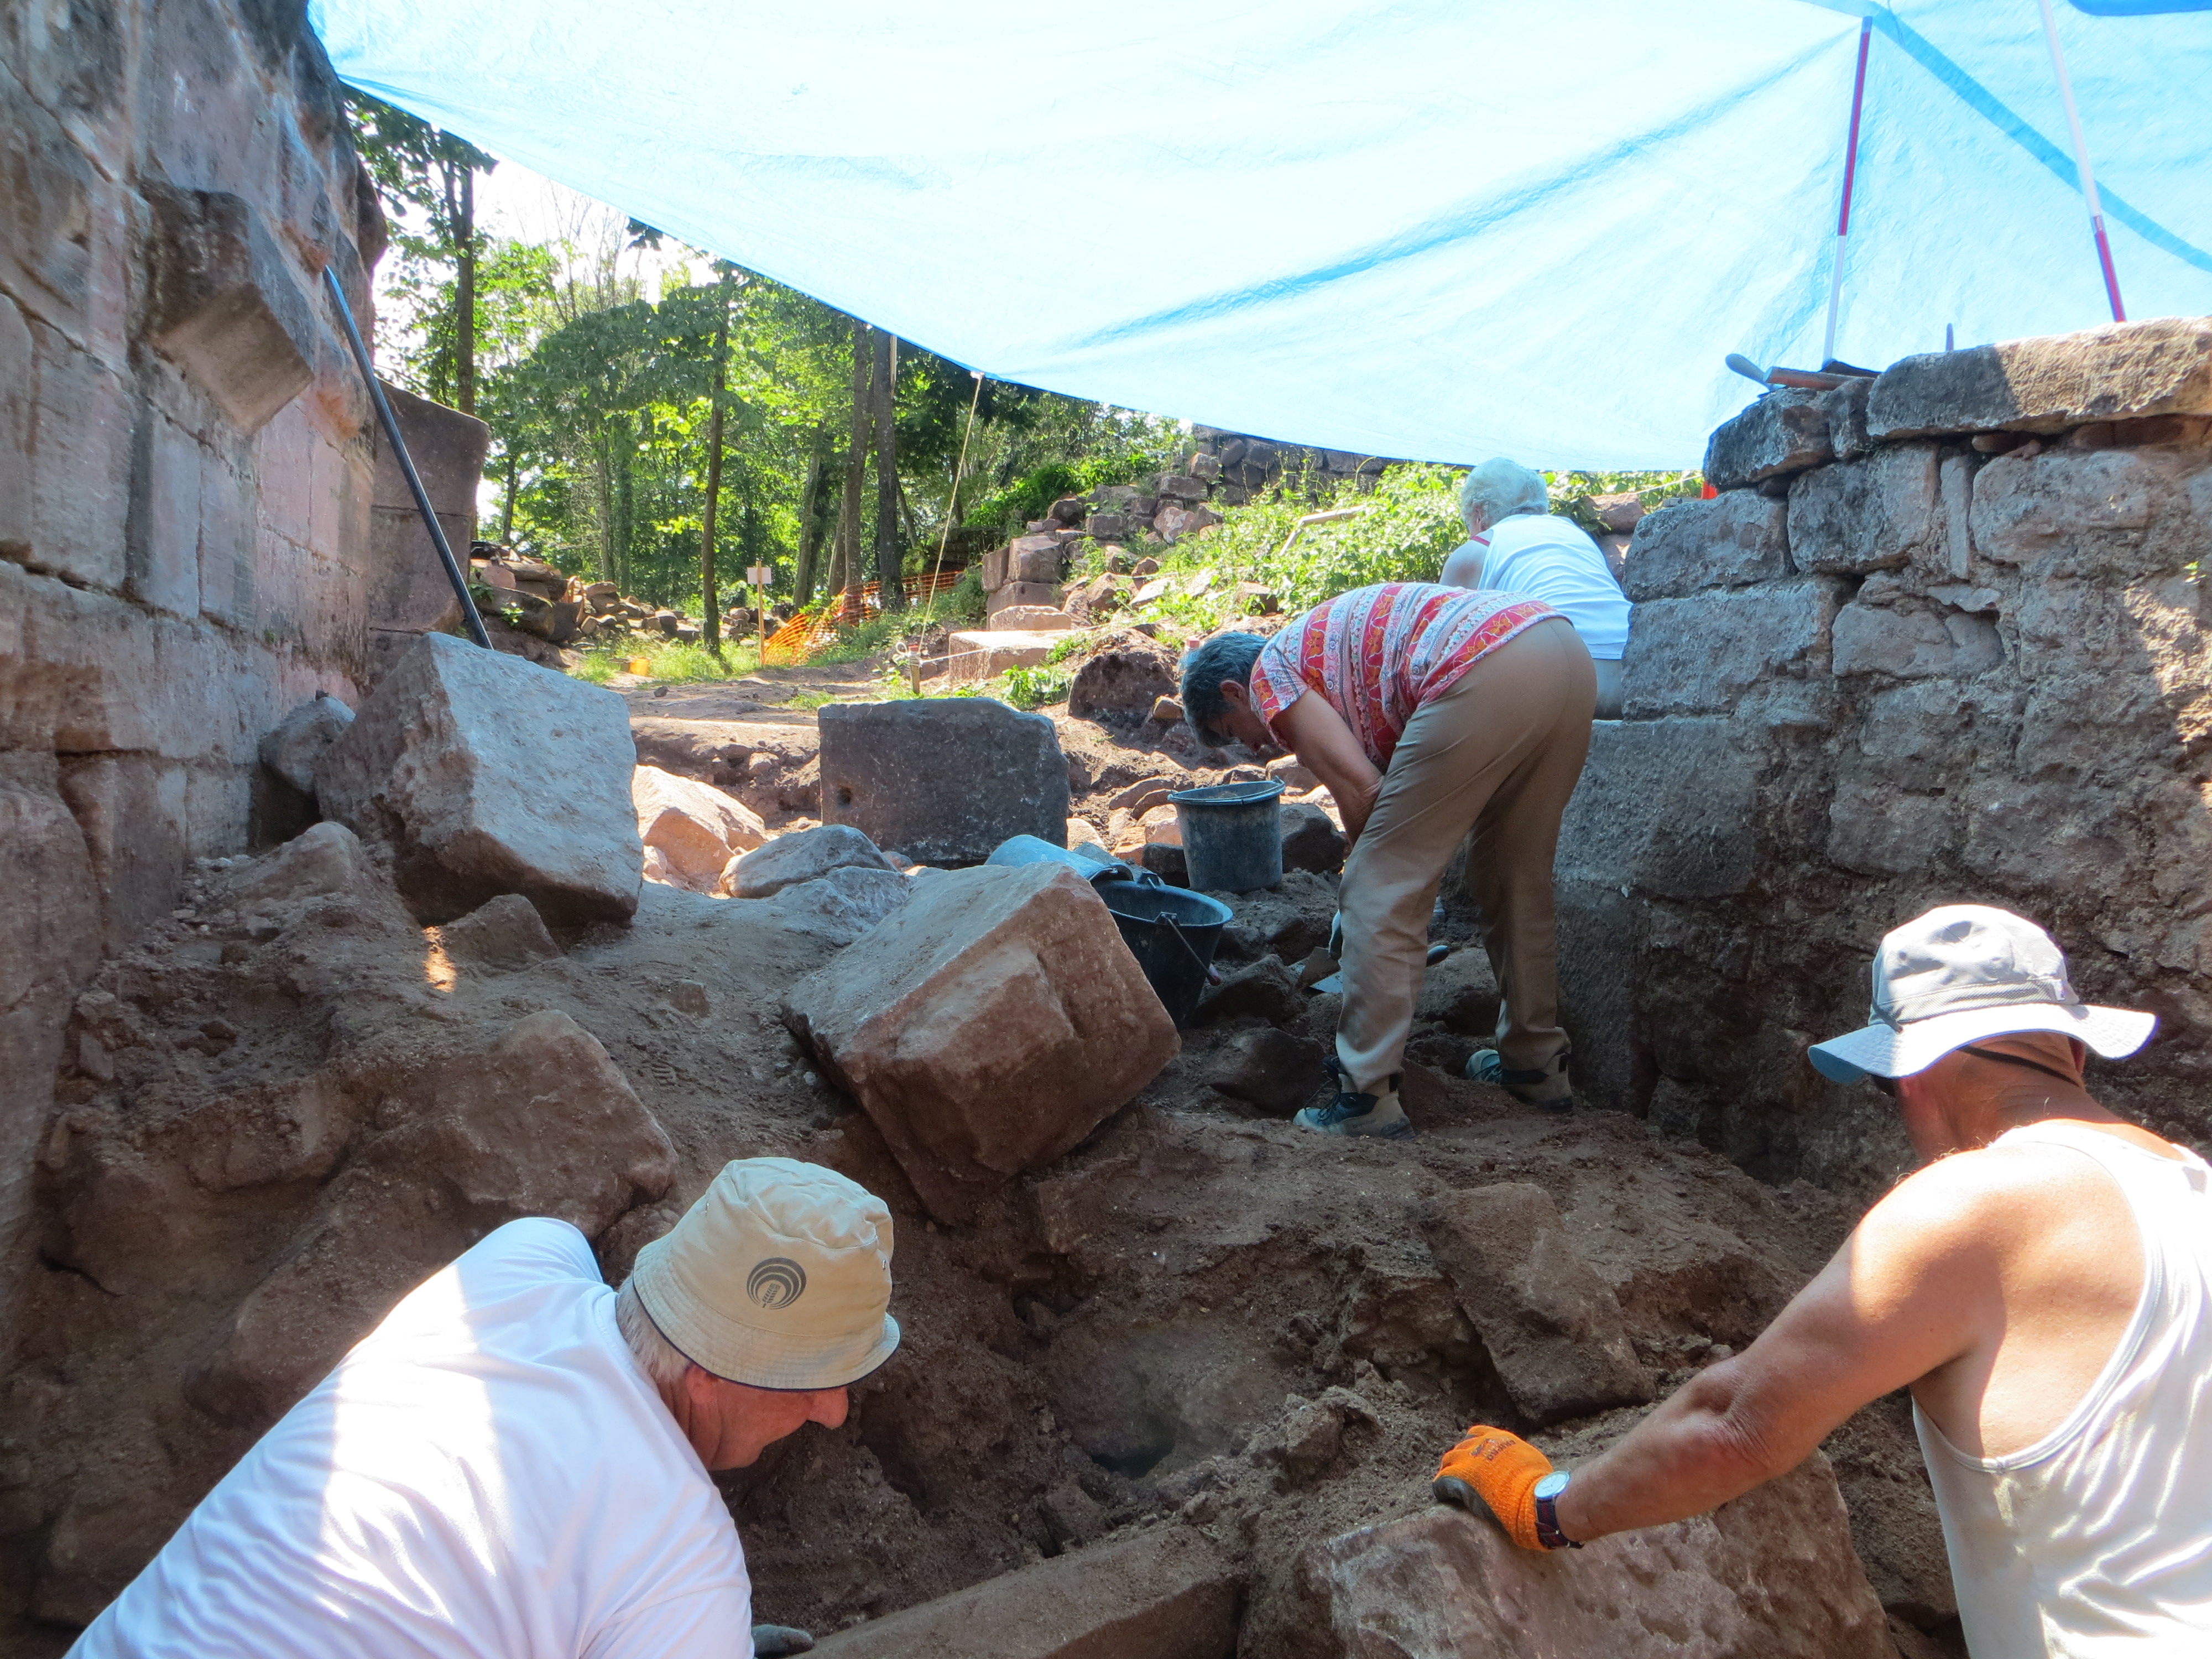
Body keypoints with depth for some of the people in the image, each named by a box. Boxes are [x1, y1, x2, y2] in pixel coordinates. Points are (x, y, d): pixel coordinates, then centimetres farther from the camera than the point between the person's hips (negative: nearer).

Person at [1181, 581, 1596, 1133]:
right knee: (1519, 878, 23)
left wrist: (1368, 868, 16)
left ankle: (1368, 1096, 2)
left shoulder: (1271, 671, 11)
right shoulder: (1330, 640, 36)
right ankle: (1536, 1062, 34)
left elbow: (1359, 786, 0)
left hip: (1486, 674, -10)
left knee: (1380, 894, 0)